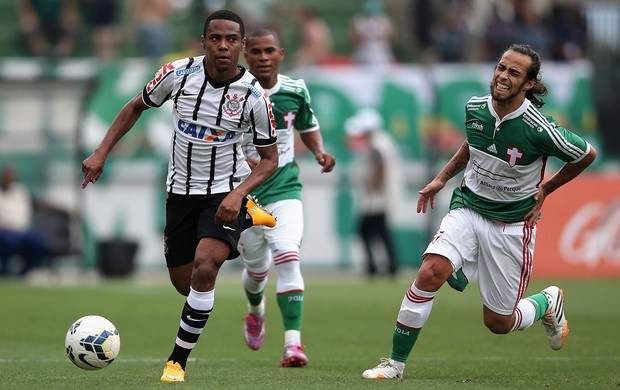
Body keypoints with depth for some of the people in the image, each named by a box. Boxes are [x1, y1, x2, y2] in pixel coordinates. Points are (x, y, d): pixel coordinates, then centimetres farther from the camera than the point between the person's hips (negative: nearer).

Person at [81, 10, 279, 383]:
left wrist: (238, 193, -24)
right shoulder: (179, 74, -13)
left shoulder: (254, 95, -17)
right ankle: (244, 219, 41)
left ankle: (179, 359, -10)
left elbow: (270, 158, -7)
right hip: (182, 191, 4)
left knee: (204, 268, -26)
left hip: (227, 191, -3)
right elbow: (136, 107, 6)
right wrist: (101, 153, -2)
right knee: (184, 284, 13)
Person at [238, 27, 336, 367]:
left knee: (288, 259, -20)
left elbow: (308, 126, 18)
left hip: (284, 190, 0)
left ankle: (292, 343, -23)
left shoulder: (295, 91, -2)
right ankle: (255, 310, 50)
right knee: (257, 268, 12)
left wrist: (320, 151, -2)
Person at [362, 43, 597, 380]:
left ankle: (547, 302, 37)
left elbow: (587, 155, -2)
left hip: (512, 224, -3)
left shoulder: (539, 130, -20)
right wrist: (442, 177, 16)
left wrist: (545, 190, 3)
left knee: (498, 323, 3)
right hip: (467, 210, 3)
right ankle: (396, 362, -14)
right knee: (431, 272, -24)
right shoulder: (475, 108, -6)